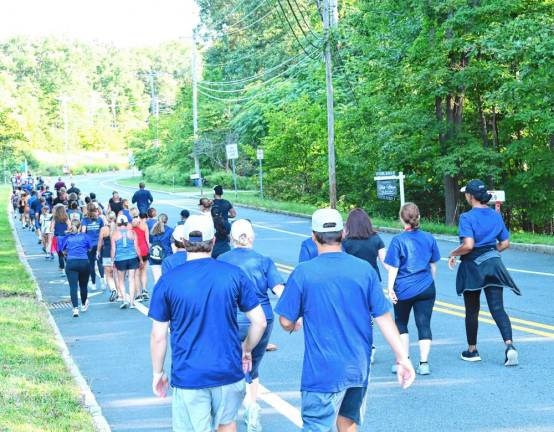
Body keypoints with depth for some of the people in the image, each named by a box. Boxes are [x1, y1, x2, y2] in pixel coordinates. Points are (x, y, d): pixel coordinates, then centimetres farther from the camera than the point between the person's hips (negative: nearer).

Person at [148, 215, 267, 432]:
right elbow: (259, 322, -1)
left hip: (188, 376, -2)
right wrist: (247, 350, 16)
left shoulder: (168, 281, -7)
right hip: (229, 372, 2)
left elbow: (158, 336, -4)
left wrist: (157, 372, 9)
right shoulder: (234, 275, -4)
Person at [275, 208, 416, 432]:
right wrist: (402, 357, 3)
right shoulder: (364, 269, -3)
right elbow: (384, 317, -2)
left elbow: (286, 322, -5)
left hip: (323, 371, -4)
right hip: (359, 369, 4)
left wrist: (294, 326, 18)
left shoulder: (303, 273, -11)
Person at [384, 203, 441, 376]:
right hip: (426, 288, 2)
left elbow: (393, 267, -10)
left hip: (404, 289, -2)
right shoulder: (429, 238, 2)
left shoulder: (398, 240, -10)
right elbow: (433, 265, 11)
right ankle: (424, 363, -1)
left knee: (401, 323, 16)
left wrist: (390, 288, -6)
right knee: (424, 324, 4)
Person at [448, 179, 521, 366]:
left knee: (472, 310, 11)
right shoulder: (496, 215, 6)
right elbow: (505, 243, 10)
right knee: (498, 308, -2)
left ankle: (472, 350, 22)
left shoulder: (467, 217, -13)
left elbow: (468, 245, -23)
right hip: (493, 264, 4)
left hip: (473, 266, -4)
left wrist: (453, 254, -6)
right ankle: (509, 345, -21)